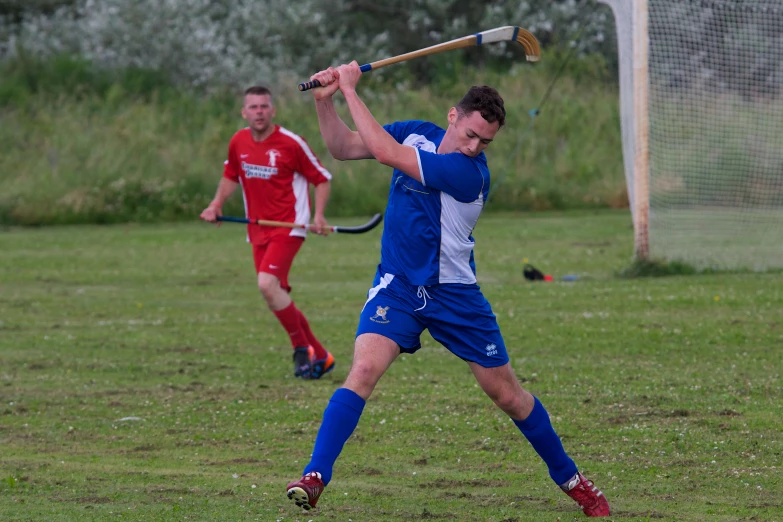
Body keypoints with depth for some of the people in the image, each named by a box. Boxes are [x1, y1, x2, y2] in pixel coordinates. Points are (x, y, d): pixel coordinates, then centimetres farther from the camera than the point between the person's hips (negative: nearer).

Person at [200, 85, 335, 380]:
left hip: (288, 226, -6)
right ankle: (319, 357, 17)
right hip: (258, 230, 6)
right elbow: (231, 176, 23)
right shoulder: (238, 143, 4)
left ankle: (302, 349, -9)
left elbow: (321, 178, -2)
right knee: (277, 298, 4)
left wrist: (319, 216, -15)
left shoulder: (291, 143, -11)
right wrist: (216, 205, 8)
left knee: (268, 284, -25)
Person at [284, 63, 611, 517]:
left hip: (454, 293, -3)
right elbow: (343, 148, 2)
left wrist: (351, 90, -20)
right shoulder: (416, 134, -3)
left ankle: (568, 477, 27)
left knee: (507, 394, 8)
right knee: (364, 369, -22)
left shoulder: (471, 173, -23)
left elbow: (383, 151, -27)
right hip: (397, 287, 3)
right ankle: (315, 478, -24)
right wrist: (325, 101, -15)